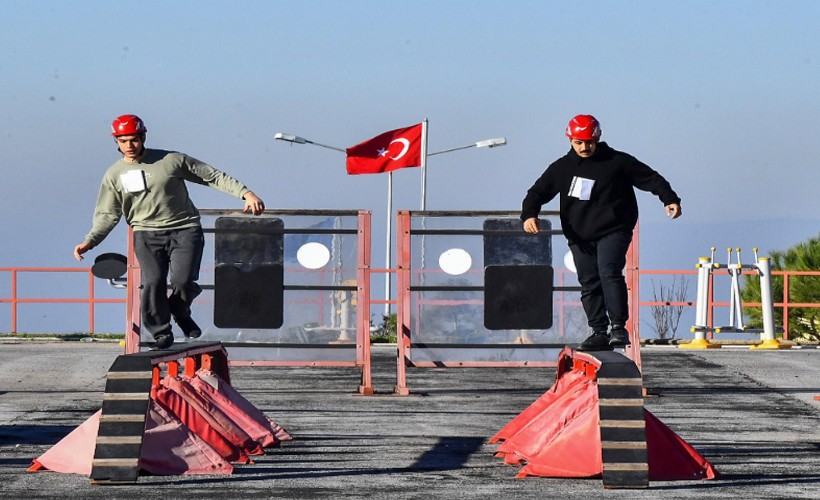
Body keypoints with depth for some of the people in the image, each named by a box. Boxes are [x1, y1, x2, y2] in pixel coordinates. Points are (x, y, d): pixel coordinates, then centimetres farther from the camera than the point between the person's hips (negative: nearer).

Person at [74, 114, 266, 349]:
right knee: (152, 282, -19)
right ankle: (161, 334, 3)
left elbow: (213, 176, 5)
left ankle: (180, 312, 15)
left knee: (183, 280, -20)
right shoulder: (114, 175, 8)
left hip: (184, 229, -2)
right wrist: (90, 241, -5)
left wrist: (245, 193, -4)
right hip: (146, 233, 2)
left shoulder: (171, 161, 1)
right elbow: (107, 215, 11)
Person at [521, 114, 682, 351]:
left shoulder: (616, 161, -1)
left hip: (612, 231, -4)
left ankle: (618, 327, -20)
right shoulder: (561, 168, 7)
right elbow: (538, 192, 9)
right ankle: (599, 332, 11)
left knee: (610, 273, -21)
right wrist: (529, 214, -11)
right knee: (589, 285, 4)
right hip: (580, 237, 4)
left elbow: (649, 178, 1)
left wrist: (669, 199, -12)